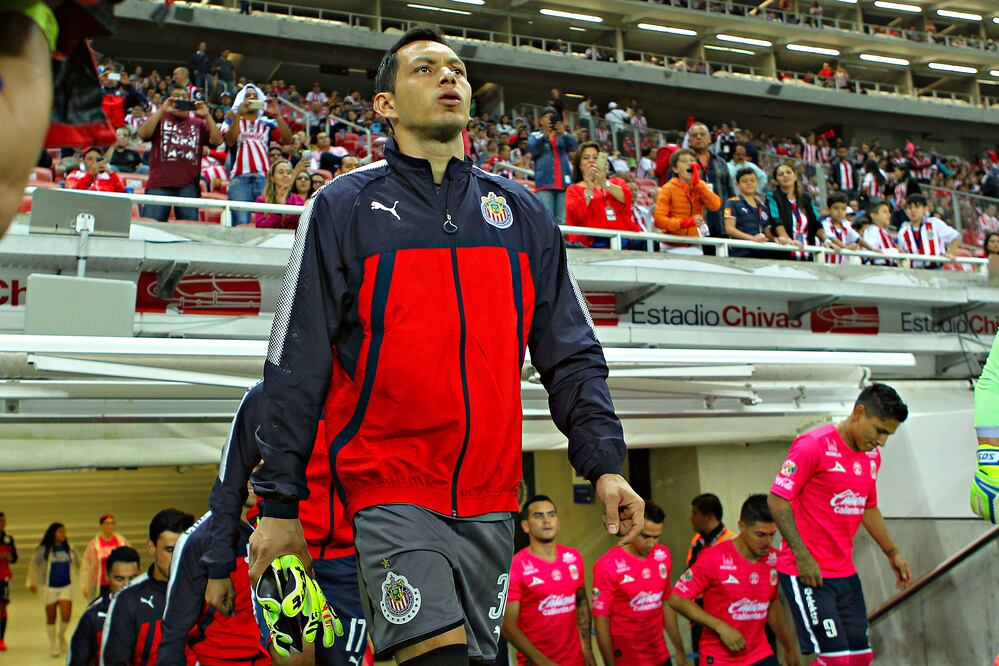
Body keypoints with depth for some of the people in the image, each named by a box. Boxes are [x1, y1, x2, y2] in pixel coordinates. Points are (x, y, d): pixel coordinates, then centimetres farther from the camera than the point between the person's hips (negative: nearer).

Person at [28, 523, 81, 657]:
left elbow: (78, 564, 13)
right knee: (51, 617, 6)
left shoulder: (69, 549, 2)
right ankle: (53, 646, 22)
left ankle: (61, 635, 20)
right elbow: (33, 565, 1)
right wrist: (32, 583, -2)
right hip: (49, 587, -1)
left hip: (66, 586, 1)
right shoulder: (44, 550, -6)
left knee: (66, 615, -10)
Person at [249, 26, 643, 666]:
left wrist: (605, 464, -2)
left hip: (491, 499, 4)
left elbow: (571, 355, 10)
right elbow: (295, 368, 0)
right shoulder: (342, 208, 0)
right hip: (390, 493, -4)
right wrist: (280, 505, -2)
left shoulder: (524, 214, 10)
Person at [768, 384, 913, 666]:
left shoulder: (872, 456, 11)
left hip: (846, 573, 8)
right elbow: (777, 500, -16)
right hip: (807, 573, -8)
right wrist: (802, 556, -19)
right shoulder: (814, 445, -14)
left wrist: (892, 553, 22)